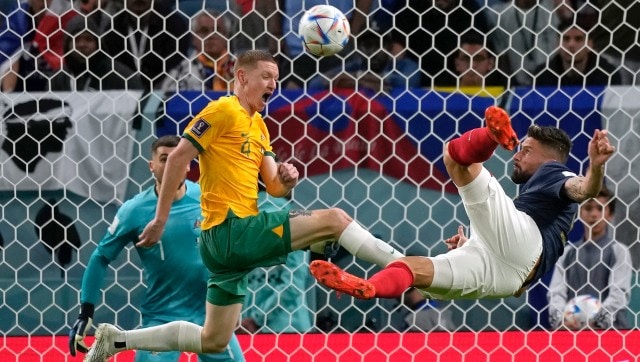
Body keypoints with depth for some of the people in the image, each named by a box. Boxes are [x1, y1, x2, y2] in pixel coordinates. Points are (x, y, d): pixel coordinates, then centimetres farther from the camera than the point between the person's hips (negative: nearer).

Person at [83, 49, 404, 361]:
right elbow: (178, 158, -11)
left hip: (228, 242, 9)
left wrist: (287, 179, -7)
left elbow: (274, 187, 16)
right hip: (230, 229, -9)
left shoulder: (259, 126, 21)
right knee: (335, 219, -12)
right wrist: (160, 220, -13)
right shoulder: (224, 110, -6)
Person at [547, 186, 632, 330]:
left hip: (609, 329, -3)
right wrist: (560, 320, -15)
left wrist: (596, 322, -22)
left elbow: (618, 294, -6)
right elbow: (556, 292, 6)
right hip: (571, 328, 3)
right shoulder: (568, 253, 15)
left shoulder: (619, 252, 5)